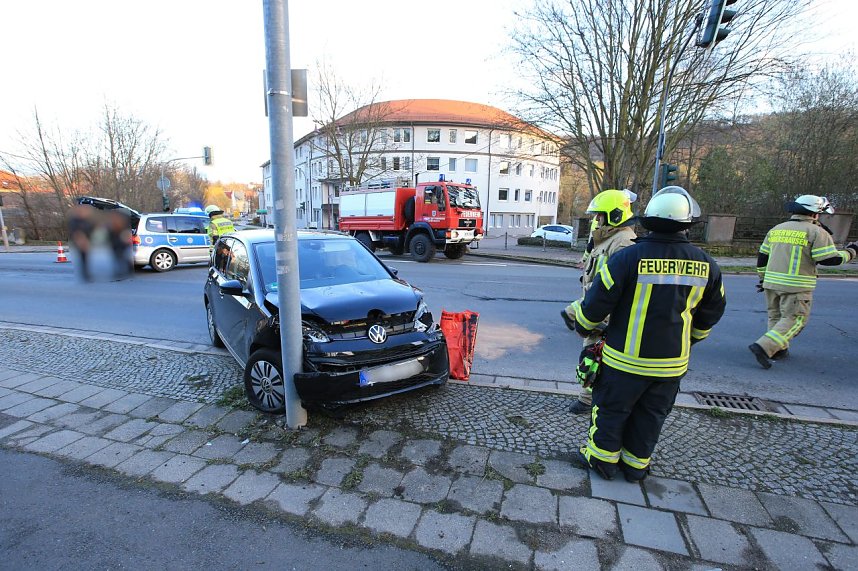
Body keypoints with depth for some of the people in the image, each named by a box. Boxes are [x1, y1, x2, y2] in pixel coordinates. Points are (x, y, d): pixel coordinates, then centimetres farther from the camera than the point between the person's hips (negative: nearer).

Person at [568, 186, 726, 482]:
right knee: (650, 416, 19)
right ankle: (636, 465, 35)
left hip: (626, 358, -4)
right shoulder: (705, 264, -3)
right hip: (672, 362, 4)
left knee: (611, 410, 14)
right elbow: (710, 314, 11)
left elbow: (597, 301, -14)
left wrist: (583, 326, 6)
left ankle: (602, 458, 29)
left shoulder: (628, 257, -19)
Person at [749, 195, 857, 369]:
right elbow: (830, 259, -8)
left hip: (772, 282, 6)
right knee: (794, 320, -1)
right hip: (796, 286, -6)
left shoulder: (776, 229, 12)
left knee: (776, 317, 18)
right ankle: (763, 347, -16)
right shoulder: (816, 232, -6)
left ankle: (778, 350, 24)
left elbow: (762, 256, 15)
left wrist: (763, 278, 23)